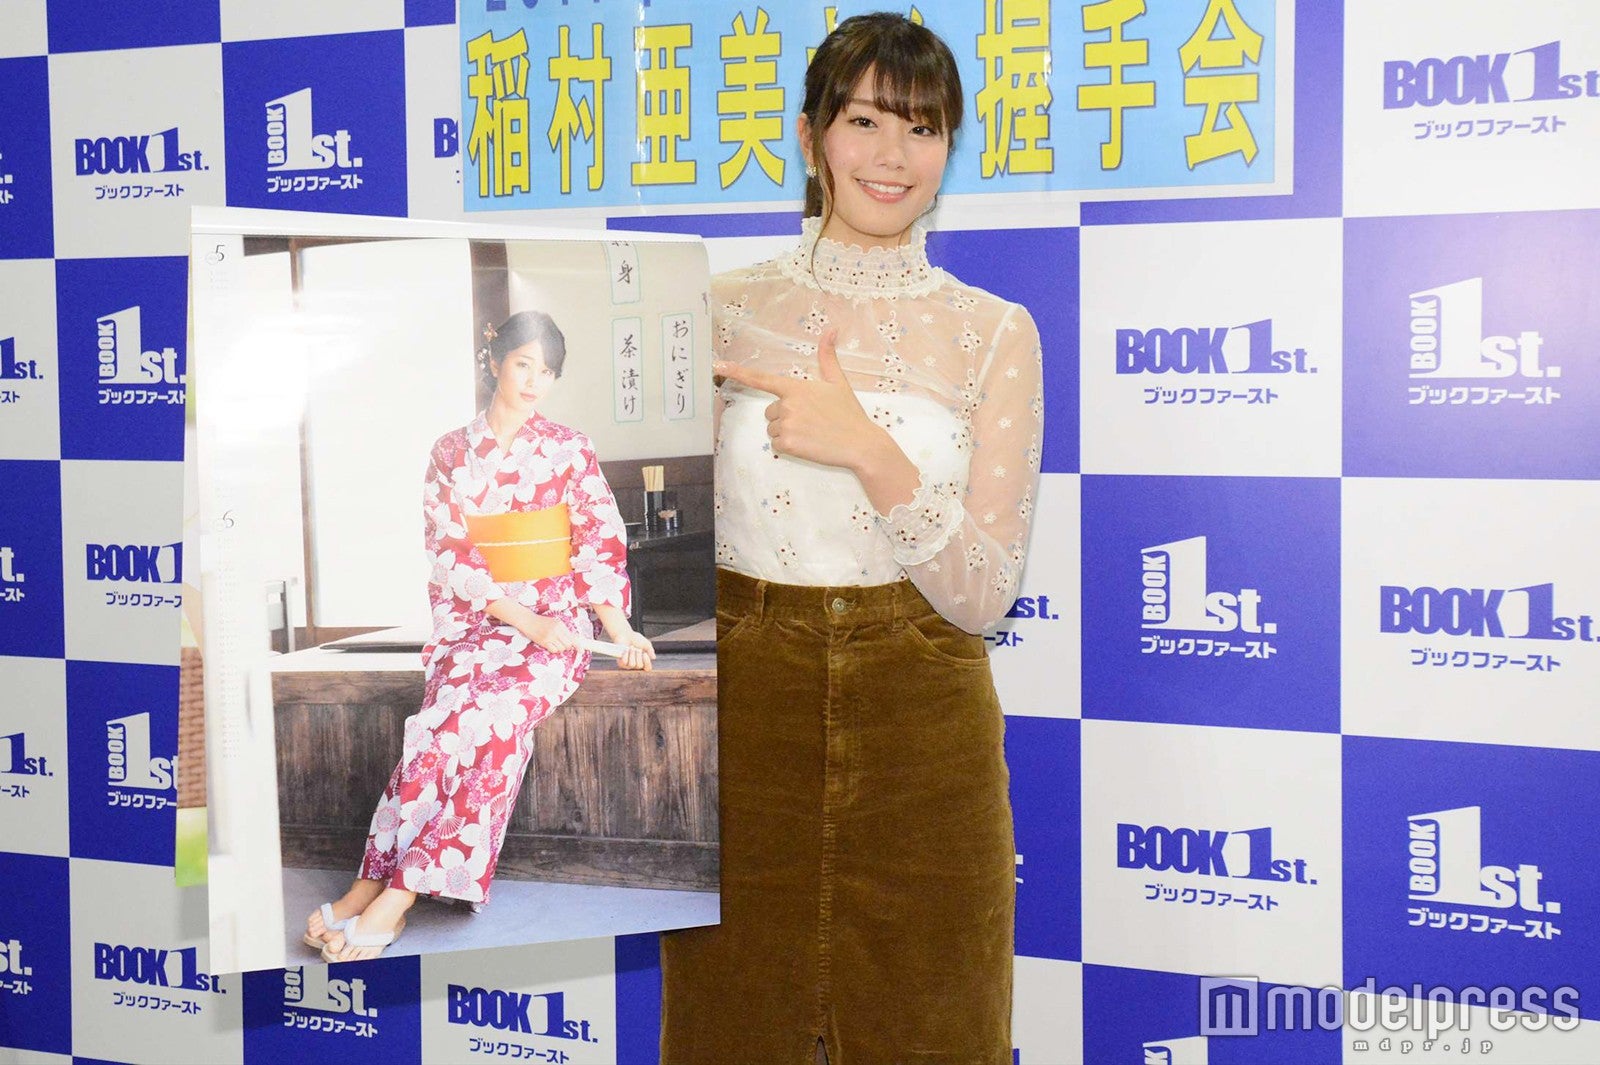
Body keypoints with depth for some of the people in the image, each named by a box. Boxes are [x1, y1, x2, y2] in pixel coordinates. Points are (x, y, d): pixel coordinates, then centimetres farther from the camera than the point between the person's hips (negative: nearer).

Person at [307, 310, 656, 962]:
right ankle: (381, 885, -31)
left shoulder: (570, 450, 9)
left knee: (492, 711, -31)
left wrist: (620, 629, -11)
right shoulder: (451, 454, 10)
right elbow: (448, 555, 2)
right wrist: (520, 618, -12)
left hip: (554, 626, -1)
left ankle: (390, 889, -33)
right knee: (450, 715, -31)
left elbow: (602, 542, 4)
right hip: (474, 623, 1)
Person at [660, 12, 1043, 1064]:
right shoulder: (723, 311, 1)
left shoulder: (995, 333, -1)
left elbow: (982, 594, -8)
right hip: (745, 729, 1)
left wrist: (871, 451, -21)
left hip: (923, 748, 0)